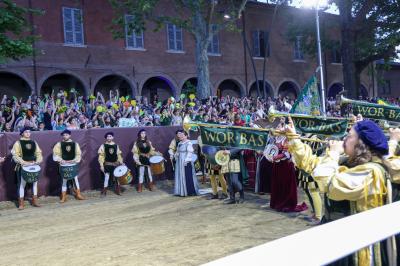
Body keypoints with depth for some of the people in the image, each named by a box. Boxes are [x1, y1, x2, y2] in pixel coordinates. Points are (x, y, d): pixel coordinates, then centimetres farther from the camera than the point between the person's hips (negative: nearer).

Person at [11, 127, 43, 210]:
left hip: (34, 166, 5)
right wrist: (24, 162, -21)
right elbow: (15, 155, -10)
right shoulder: (18, 143, -3)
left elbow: (38, 153, 11)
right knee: (22, 184, -2)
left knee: (35, 183, 9)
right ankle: (21, 203, 5)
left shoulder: (34, 143, 11)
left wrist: (38, 161, -7)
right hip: (23, 166, -5)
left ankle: (34, 201, 20)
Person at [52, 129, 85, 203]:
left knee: (75, 180, 6)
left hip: (73, 164, 1)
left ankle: (78, 195, 16)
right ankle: (63, 197, 12)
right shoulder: (59, 144, 1)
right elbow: (56, 153, -3)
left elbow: (78, 154, 3)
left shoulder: (75, 144, 4)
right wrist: (60, 160, -15)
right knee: (64, 181, 5)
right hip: (64, 165, -1)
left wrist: (75, 160, -12)